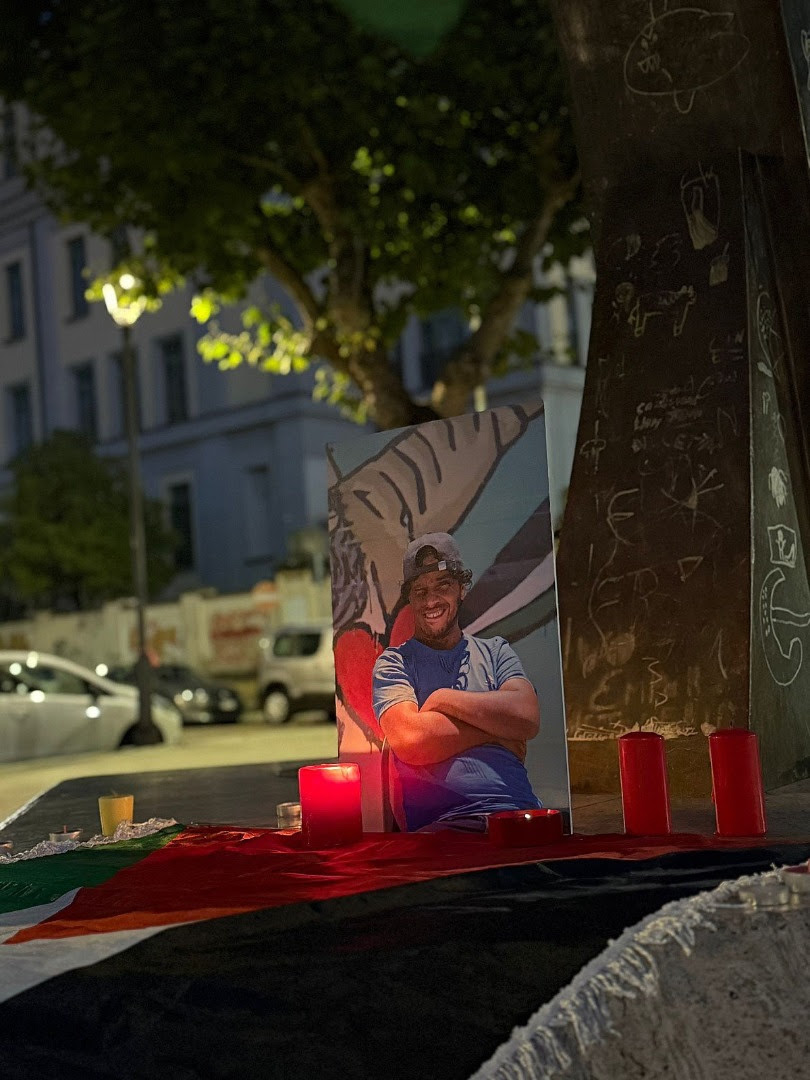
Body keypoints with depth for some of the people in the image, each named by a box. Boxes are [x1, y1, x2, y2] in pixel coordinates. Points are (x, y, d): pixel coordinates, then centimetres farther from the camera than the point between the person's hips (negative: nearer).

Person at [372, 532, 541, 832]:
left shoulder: (495, 651, 22)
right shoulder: (394, 663, 12)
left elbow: (528, 718, 1)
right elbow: (408, 740, -8)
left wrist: (443, 699, 0)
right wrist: (496, 728, 0)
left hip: (518, 810, 3)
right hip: (439, 824, -3)